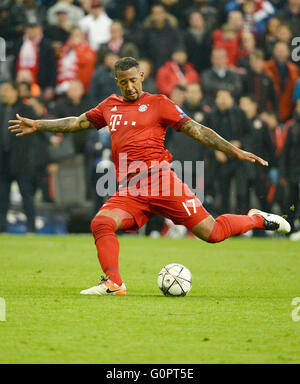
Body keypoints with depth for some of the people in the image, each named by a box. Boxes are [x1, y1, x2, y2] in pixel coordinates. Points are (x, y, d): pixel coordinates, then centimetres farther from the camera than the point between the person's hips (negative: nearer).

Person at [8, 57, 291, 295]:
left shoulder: (158, 103, 6)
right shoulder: (110, 106, 20)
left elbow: (197, 130, 4)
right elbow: (79, 122, 34)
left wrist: (235, 152, -3)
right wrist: (38, 125, 33)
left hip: (160, 180, -4)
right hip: (128, 192, 4)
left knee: (211, 233, -9)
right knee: (101, 223, -24)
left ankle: (257, 219, 15)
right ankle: (113, 283, -24)